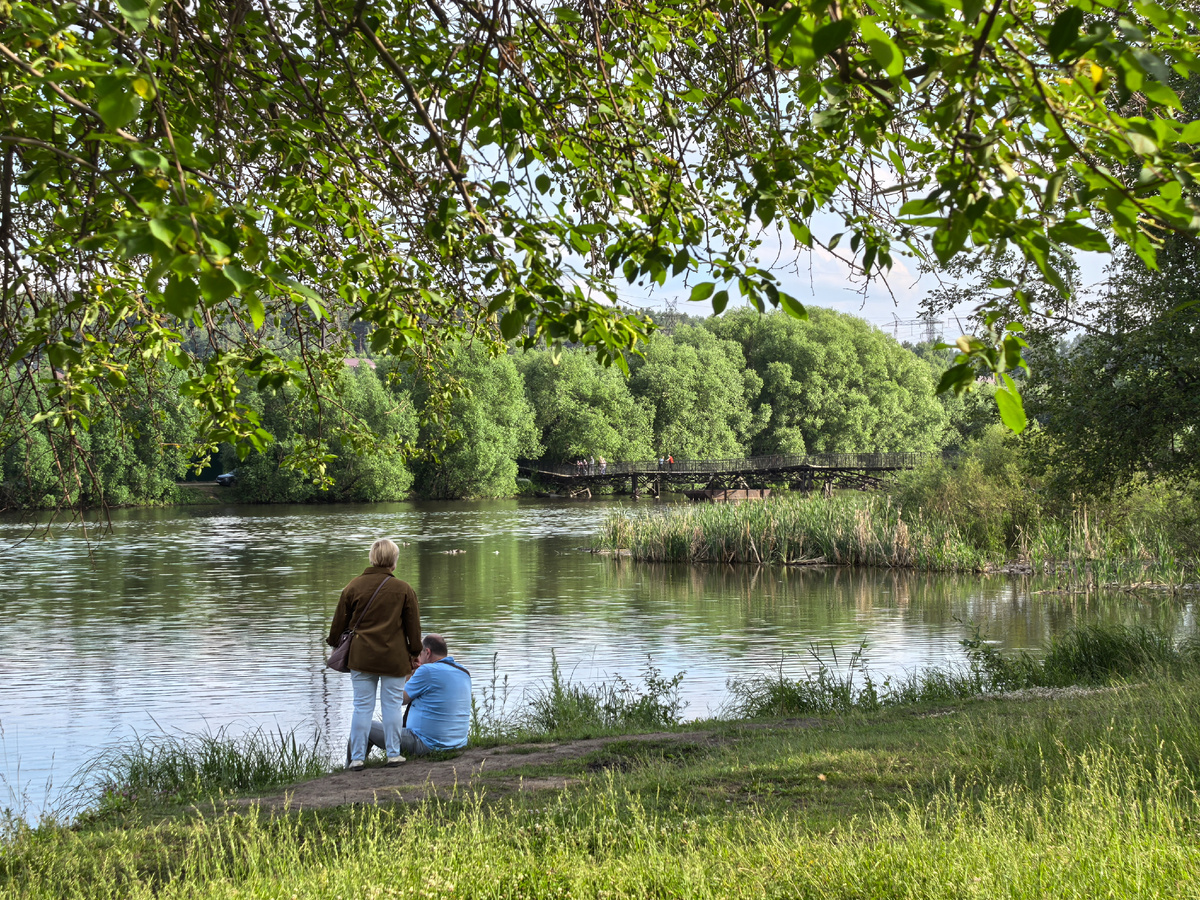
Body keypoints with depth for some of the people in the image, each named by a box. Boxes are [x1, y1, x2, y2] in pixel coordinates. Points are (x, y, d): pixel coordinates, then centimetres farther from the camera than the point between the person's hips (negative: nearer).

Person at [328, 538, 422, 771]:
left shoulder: (354, 587, 0)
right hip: (394, 658, -1)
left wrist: (334, 645, 22)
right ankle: (394, 754, 10)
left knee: (362, 707, 5)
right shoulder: (404, 590, -4)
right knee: (392, 705, 7)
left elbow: (339, 622, 7)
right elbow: (413, 627, 2)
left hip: (361, 657, 1)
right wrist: (415, 654, 13)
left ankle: (357, 757, 6)